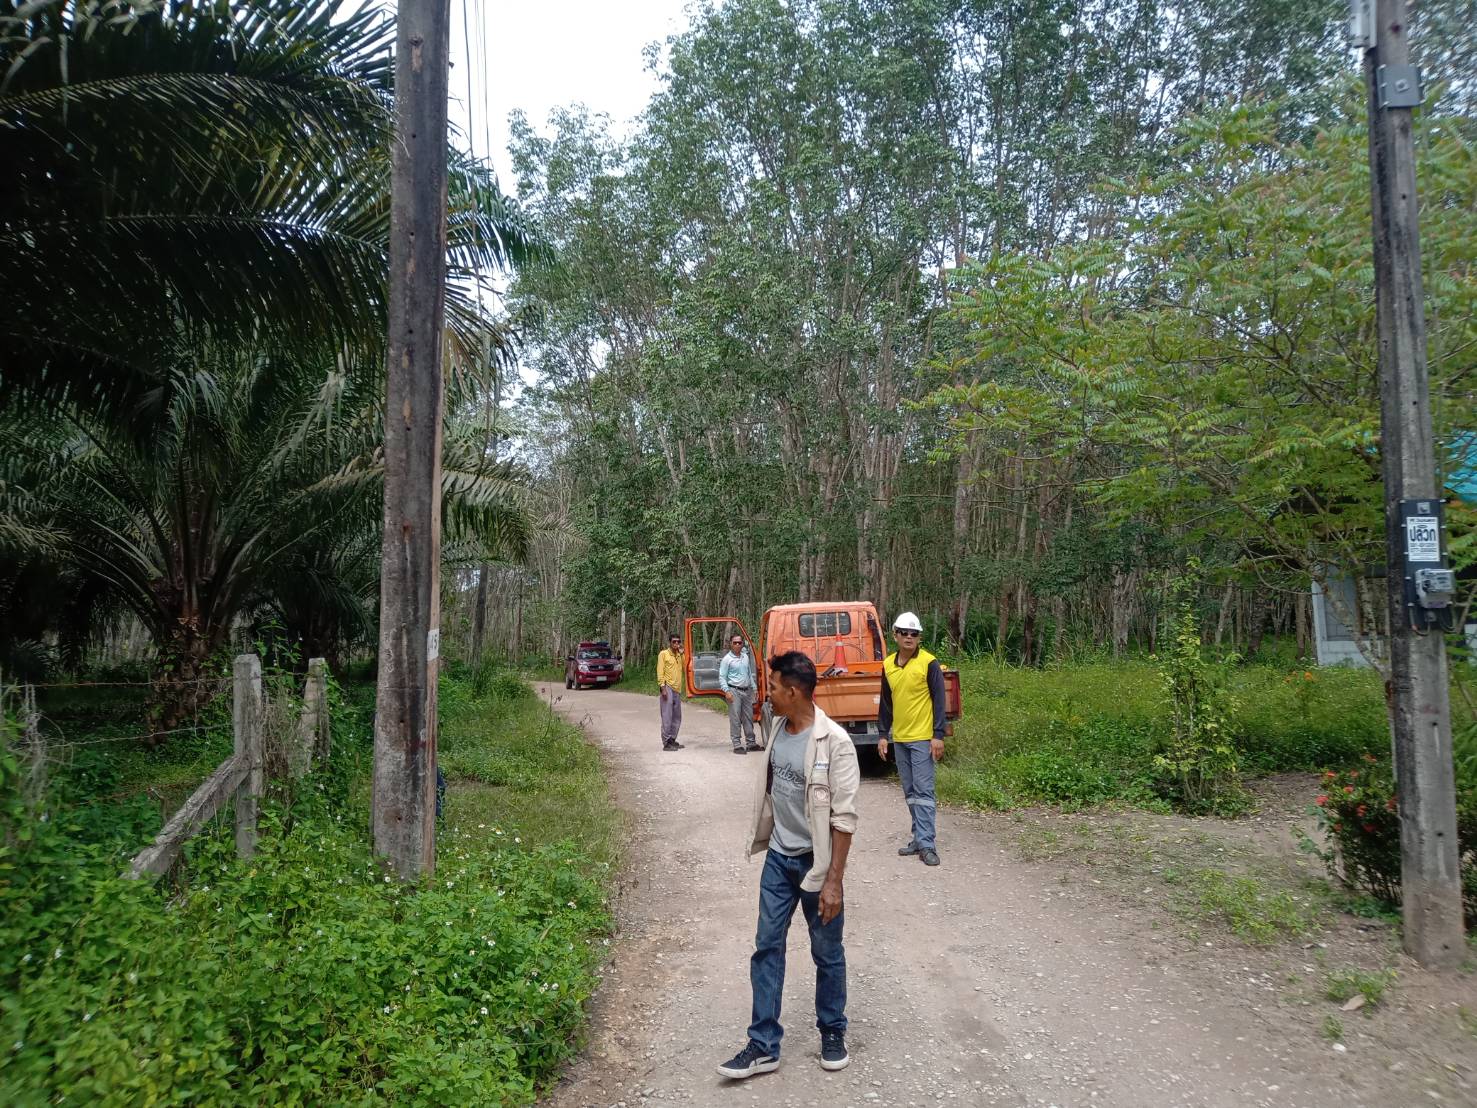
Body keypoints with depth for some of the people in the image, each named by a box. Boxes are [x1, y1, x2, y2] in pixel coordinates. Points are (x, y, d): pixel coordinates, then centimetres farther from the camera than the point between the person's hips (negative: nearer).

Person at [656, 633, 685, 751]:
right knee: (667, 716, -8)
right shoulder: (663, 654, -2)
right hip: (668, 688, -7)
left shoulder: (679, 655, 17)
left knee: (677, 717, 11)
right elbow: (660, 672, -7)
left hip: (677, 689, 7)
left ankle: (672, 740, 20)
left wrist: (682, 653, 4)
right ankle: (666, 743, -7)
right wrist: (663, 687, -15)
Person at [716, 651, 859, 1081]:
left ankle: (832, 1032, 33)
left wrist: (833, 881, -20)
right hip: (778, 857, 6)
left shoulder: (834, 742, -23)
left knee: (827, 953, 12)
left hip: (816, 861, -6)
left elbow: (844, 817, -20)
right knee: (767, 948, 9)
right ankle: (763, 1046, 19)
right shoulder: (774, 724, -2)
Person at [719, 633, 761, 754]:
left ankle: (750, 743, 19)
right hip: (734, 691, -6)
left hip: (747, 691, 6)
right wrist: (727, 691, -19)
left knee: (748, 718, 10)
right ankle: (737, 745, -1)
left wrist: (753, 688, 15)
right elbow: (722, 677, -8)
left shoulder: (746, 657, 12)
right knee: (735, 719, -5)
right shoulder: (727, 659, -6)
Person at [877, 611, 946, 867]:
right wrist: (883, 735, 11)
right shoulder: (888, 665, 7)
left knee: (923, 790, -7)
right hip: (899, 739, 6)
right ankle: (919, 838, 19)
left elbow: (939, 700, -9)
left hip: (922, 738, -6)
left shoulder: (929, 663, -9)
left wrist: (938, 735, -13)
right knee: (910, 792, 11)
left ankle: (927, 844, -4)